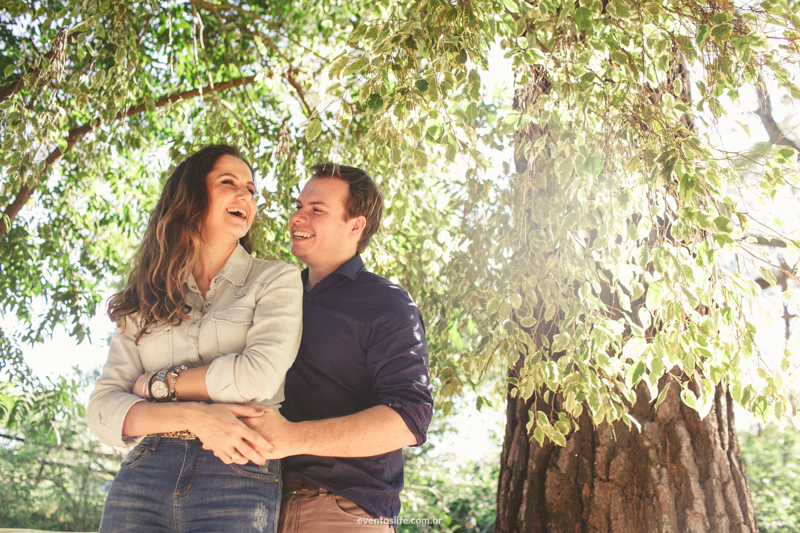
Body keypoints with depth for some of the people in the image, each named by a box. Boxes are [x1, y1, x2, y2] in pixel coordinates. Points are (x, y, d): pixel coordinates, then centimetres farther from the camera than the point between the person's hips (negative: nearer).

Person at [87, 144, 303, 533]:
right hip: (143, 475, 3)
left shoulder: (276, 279, 5)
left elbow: (260, 375, -10)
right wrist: (192, 416, -13)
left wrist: (156, 383, 0)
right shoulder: (144, 303, 13)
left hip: (238, 475, -2)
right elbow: (102, 409, 4)